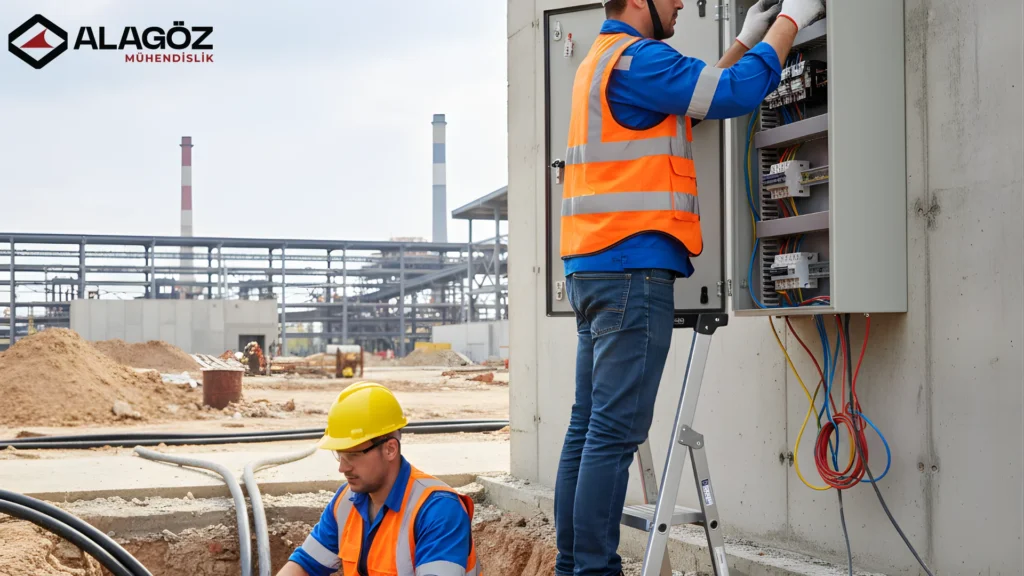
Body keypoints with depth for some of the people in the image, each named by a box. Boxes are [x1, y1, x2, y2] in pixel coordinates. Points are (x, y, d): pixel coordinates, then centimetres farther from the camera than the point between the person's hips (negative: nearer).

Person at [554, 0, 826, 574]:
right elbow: (733, 95, -13)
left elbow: (700, 94, 28)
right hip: (633, 268, -10)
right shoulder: (636, 58, -10)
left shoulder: (603, 61, 22)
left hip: (595, 269, 10)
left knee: (589, 426, 9)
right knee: (615, 432, -10)